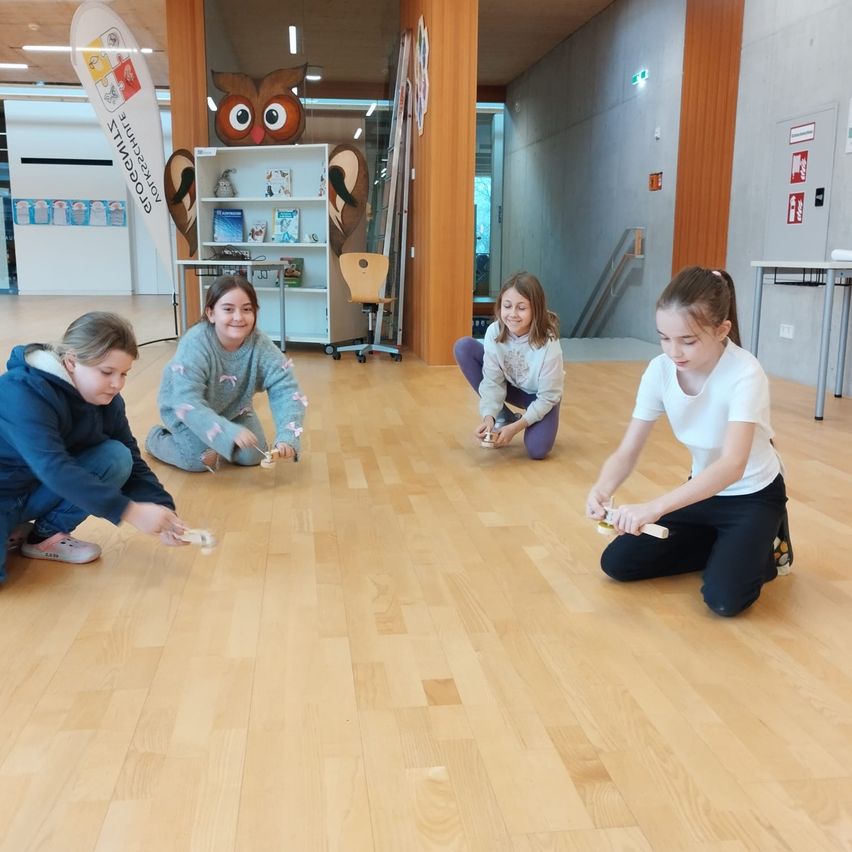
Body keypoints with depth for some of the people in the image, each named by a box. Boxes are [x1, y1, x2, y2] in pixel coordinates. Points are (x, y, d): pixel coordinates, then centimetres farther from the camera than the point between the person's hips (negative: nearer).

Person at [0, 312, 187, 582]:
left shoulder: (107, 401, -7)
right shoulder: (22, 393, -29)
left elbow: (132, 461, -6)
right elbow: (54, 468, -38)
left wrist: (164, 510, -22)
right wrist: (129, 511, -43)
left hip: (42, 490, 6)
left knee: (117, 458, -17)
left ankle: (45, 535, -4)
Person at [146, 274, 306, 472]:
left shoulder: (261, 345, -26)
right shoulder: (195, 344, -37)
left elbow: (285, 389, -31)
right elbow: (188, 403, -42)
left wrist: (287, 438, -48)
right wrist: (230, 432, -55)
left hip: (232, 407, 4)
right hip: (185, 409, -4)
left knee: (253, 455, -4)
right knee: (200, 459, -17)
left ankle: (215, 443, 27)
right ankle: (156, 438, 13)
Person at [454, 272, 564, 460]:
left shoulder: (548, 343, -33)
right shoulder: (494, 332, -25)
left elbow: (547, 398, -24)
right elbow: (493, 382, -19)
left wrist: (516, 427, -31)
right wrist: (488, 417, -35)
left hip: (540, 398, -3)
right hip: (510, 387, 4)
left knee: (537, 449, -30)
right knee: (463, 347, -20)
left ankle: (513, 422, 9)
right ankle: (504, 417, -6)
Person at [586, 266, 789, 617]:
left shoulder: (745, 375, -30)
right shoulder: (660, 371, -16)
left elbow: (732, 465, -42)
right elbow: (626, 453, -15)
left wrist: (656, 506, -54)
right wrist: (601, 490, -38)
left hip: (753, 496, -5)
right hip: (702, 490, 5)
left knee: (724, 597, -25)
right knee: (616, 563, -2)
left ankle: (762, 552, 9)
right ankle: (725, 548, 15)